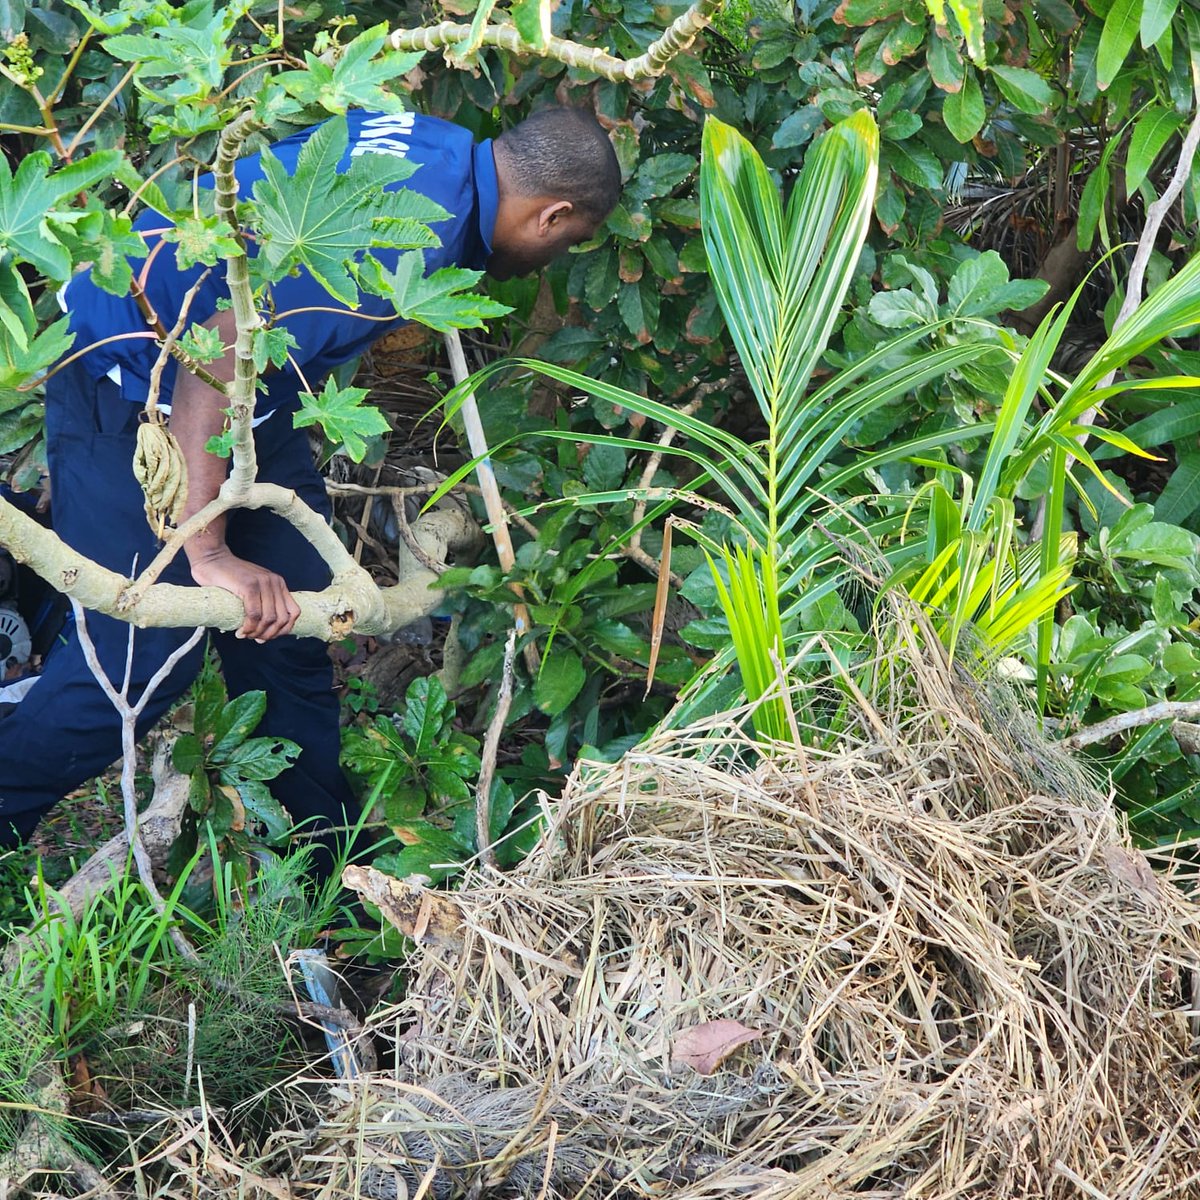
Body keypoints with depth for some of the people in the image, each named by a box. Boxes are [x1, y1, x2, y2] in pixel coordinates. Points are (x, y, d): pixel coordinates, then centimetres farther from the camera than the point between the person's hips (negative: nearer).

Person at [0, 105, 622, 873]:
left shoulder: (441, 146, -4)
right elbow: (218, 348, -35)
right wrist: (209, 552, -31)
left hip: (240, 386, 10)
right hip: (125, 385, -9)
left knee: (288, 623, 9)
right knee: (149, 648, -14)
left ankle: (330, 868, 20)